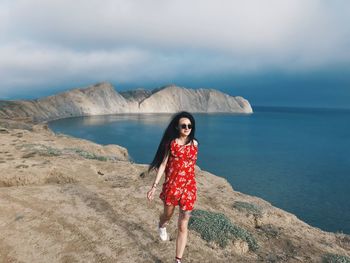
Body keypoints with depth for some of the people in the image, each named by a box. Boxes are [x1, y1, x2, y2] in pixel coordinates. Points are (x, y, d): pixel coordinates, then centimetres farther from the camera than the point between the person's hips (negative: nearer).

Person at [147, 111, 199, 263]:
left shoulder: (194, 143, 2)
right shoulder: (171, 143, -3)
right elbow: (163, 164, -3)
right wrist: (154, 186, -7)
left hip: (189, 187, 1)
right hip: (171, 186, 0)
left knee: (183, 226, 3)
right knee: (168, 215, 22)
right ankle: (161, 227, 59)